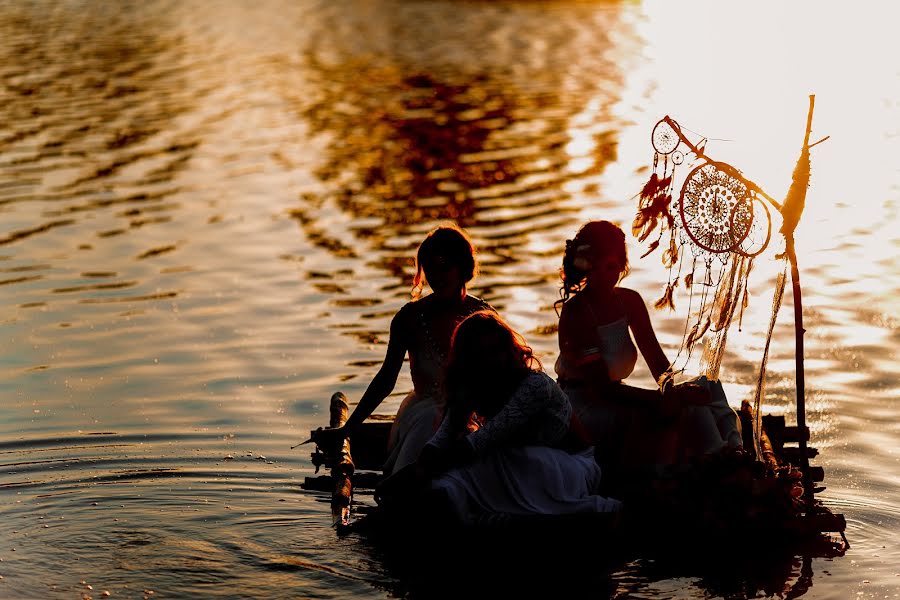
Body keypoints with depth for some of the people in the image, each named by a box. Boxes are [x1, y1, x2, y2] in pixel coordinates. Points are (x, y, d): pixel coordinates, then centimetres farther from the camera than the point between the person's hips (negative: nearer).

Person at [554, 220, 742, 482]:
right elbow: (603, 387, -23)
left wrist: (668, 387, -23)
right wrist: (662, 400, -30)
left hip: (615, 399, 8)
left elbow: (653, 354, 1)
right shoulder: (575, 312, -18)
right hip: (586, 409, -8)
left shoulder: (629, 301, 7)